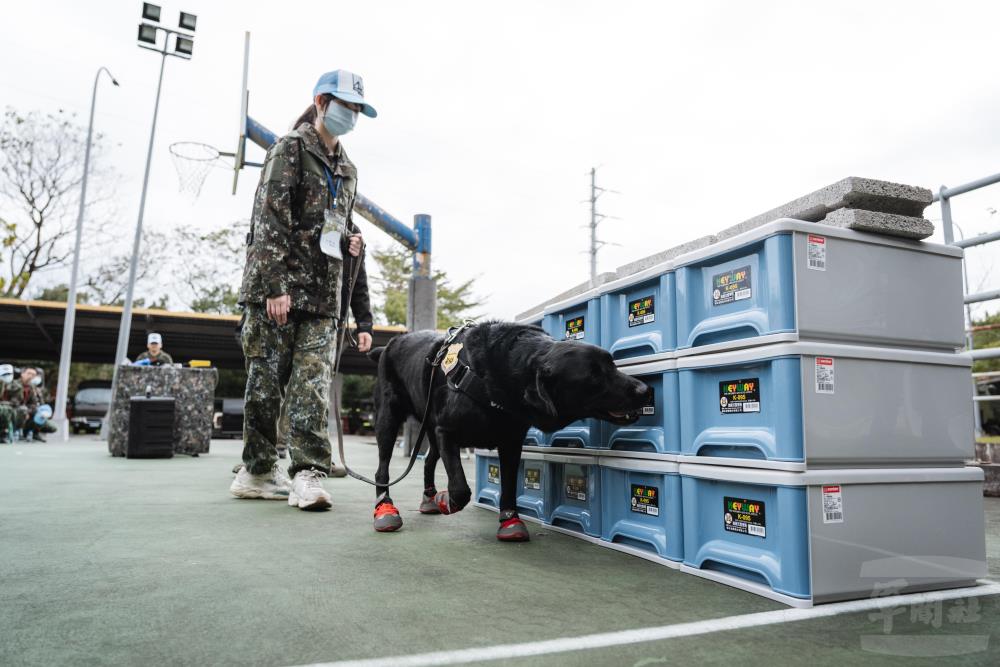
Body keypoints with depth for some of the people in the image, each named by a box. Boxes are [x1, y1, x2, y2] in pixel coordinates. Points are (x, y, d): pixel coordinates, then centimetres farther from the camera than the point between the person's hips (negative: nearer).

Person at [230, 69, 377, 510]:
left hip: (323, 293, 6)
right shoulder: (291, 149, 1)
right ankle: (257, 471, 13)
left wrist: (349, 243, 8)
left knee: (313, 382, -4)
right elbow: (270, 219, -9)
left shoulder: (347, 170, 22)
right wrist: (276, 285, -18)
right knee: (266, 380, 1)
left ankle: (307, 474, -6)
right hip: (276, 286, -6)